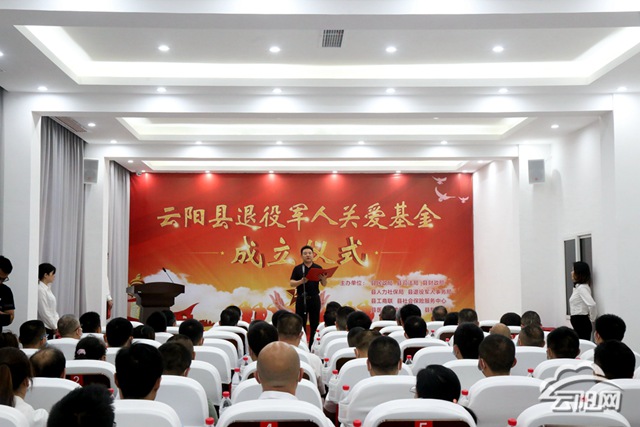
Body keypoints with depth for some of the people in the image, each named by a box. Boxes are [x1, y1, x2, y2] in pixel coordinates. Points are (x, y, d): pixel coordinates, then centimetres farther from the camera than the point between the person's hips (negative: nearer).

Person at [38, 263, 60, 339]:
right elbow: (44, 312, -16)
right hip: (43, 328, -8)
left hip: (50, 328, 8)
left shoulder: (47, 289, 12)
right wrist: (55, 327, -10)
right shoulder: (40, 290, -14)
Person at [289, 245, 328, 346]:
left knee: (314, 324, 4)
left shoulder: (318, 268, 5)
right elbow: (291, 283, -5)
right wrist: (301, 281, -23)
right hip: (301, 299, -1)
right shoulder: (297, 269, 2)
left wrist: (323, 279, -21)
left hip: (314, 298, 1)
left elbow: (324, 284, 2)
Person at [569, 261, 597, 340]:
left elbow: (592, 304, -29)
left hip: (581, 322, -9)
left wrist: (592, 318, -14)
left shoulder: (582, 288, -17)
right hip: (578, 322, 9)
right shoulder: (577, 287, 13)